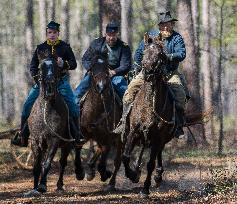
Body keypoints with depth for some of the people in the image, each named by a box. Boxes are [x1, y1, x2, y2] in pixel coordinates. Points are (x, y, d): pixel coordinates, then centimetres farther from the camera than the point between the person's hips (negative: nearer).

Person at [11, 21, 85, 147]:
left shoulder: (65, 47, 4)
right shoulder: (40, 48, 9)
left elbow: (74, 64, 2)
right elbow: (33, 66, 11)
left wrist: (64, 64, -19)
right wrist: (37, 78, -7)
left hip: (61, 81, -2)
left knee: (73, 106, -19)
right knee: (27, 105, -10)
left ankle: (77, 134, -6)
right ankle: (22, 135, -1)